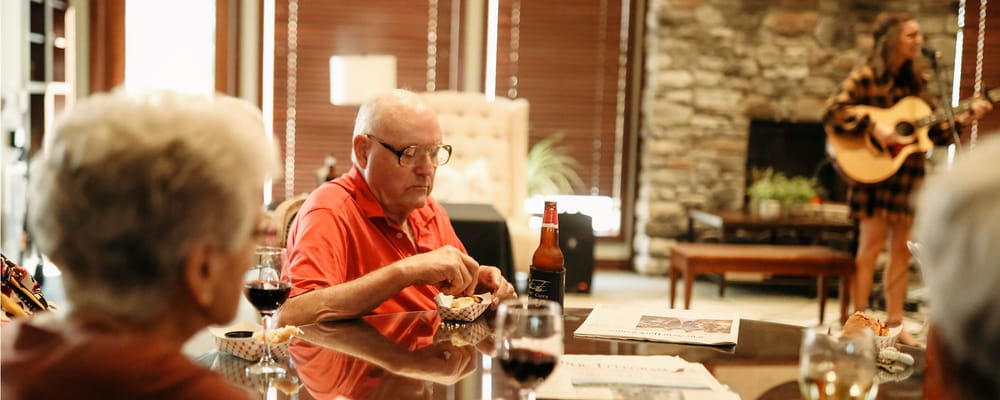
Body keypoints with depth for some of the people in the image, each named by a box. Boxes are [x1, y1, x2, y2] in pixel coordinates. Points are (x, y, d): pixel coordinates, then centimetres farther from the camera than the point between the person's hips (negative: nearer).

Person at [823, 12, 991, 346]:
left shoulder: (916, 80, 12)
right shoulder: (866, 77, -7)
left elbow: (934, 131, 15)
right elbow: (832, 113, -19)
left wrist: (966, 117, 2)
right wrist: (874, 127, -24)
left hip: (908, 174, 6)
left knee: (902, 249, 7)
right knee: (872, 245, -6)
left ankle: (894, 322, 15)